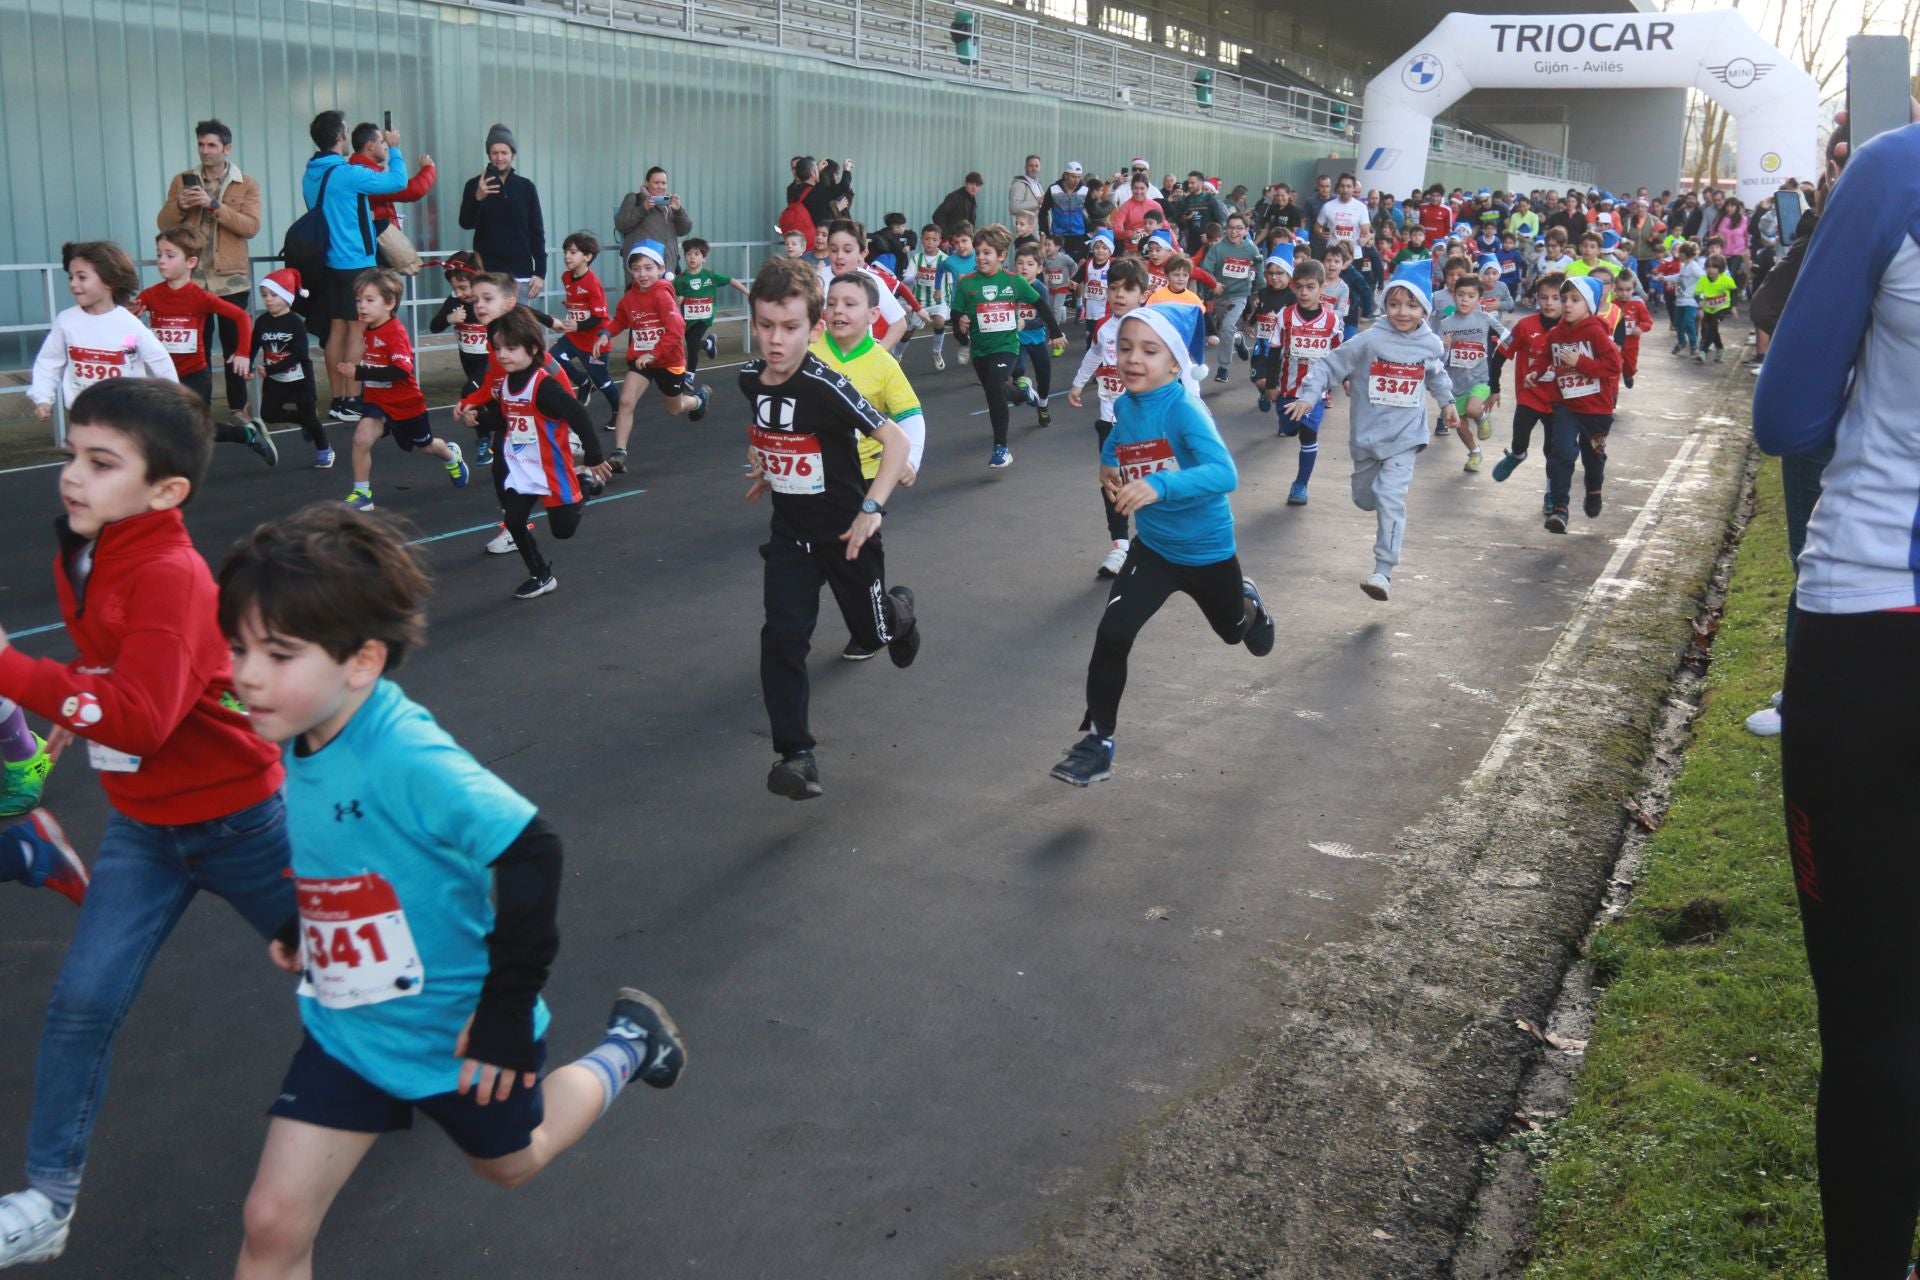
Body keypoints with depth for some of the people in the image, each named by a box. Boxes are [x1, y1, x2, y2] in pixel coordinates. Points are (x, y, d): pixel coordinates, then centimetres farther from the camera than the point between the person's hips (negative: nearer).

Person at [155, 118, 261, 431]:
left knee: (235, 346, 5)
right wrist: (180, 205, -13)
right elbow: (162, 224, 7)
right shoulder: (182, 181, 9)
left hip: (231, 279, -1)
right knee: (197, 347, 2)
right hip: (192, 279, 1)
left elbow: (251, 226, -12)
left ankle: (237, 407, 14)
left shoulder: (247, 185, 3)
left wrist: (213, 205, -20)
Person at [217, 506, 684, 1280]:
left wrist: (507, 1011, -29)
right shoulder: (299, 741, -8)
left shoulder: (407, 757, -33)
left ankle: (626, 1046, 47)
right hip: (346, 1028, 6)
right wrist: (299, 929, 23)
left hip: (455, 1033, -5)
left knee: (510, 1160, 24)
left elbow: (530, 853, -35)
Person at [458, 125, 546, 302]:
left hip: (520, 274, 2)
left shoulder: (526, 187, 7)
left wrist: (540, 272, 0)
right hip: (487, 272, -2)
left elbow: (537, 232, 7)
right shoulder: (475, 185, 3)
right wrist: (477, 198, -27)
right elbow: (466, 223, -8)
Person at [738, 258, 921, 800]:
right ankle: (796, 754, -5)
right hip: (790, 530, 4)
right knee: (783, 636, -10)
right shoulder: (750, 378, -7)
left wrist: (872, 507, -36)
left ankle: (899, 611, 53)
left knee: (871, 631, 15)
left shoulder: (825, 387, -27)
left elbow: (896, 440, -28)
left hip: (846, 530, -4)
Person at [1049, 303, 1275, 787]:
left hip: (1207, 551, -3)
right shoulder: (1124, 405, -9)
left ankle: (1248, 602, 63)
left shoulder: (1184, 409, -29)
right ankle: (1098, 742, -3)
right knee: (1112, 633, -16)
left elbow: (1225, 473, -42)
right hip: (1153, 547, 3)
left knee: (1232, 631, 25)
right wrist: (1107, 463, -5)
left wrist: (1160, 485, -55)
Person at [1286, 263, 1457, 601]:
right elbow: (1331, 366, -12)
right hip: (1367, 435, 1)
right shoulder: (1370, 340, -14)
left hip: (1404, 436, -1)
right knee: (1364, 498, 15)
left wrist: (1447, 402, 20)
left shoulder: (1431, 344, -3)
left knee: (1390, 499, -16)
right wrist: (1308, 395, -22)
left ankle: (1383, 573, -16)